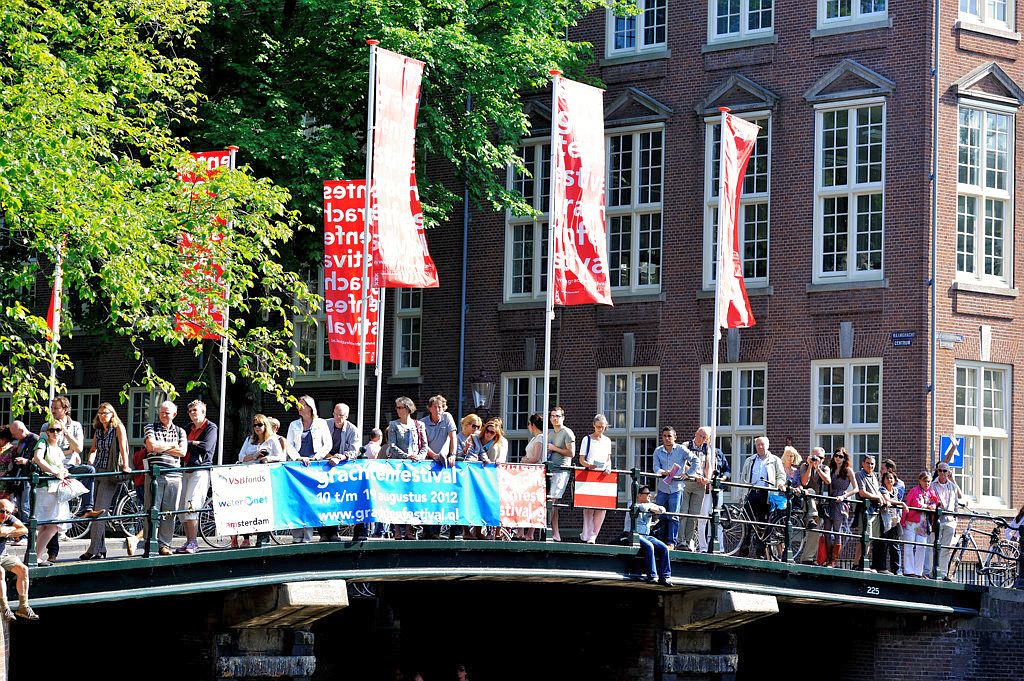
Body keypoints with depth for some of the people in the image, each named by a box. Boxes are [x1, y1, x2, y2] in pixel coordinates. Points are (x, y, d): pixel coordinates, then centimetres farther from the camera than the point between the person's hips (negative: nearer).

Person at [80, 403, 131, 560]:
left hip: (111, 474, -7)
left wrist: (125, 466, -22)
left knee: (100, 511, -12)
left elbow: (123, 447, -12)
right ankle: (101, 549, 13)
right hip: (97, 471, 7)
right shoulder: (98, 431, 14)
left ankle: (93, 550, -14)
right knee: (96, 511, 6)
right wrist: (90, 463, 1)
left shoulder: (118, 428, -3)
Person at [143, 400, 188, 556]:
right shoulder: (151, 428, 11)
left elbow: (182, 452, 1)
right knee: (152, 510, -6)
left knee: (169, 512, 0)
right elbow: (152, 446, -8)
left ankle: (164, 544, 4)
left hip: (174, 475, 2)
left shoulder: (180, 432, 17)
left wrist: (161, 447, -3)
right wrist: (172, 445, 2)